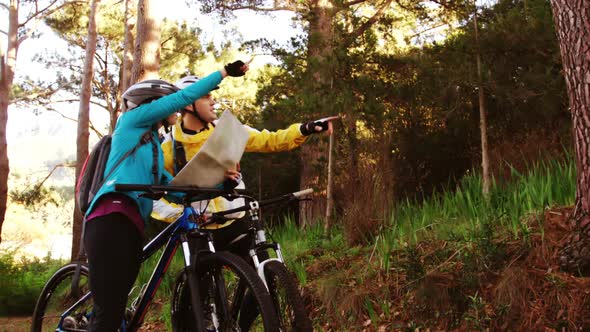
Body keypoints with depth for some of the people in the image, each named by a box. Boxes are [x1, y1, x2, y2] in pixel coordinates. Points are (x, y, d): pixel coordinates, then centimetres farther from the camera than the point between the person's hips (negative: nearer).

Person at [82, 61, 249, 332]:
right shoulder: (133, 119, 11)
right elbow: (183, 97, 5)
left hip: (131, 227, 9)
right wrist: (225, 71, 10)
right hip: (111, 220, -9)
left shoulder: (154, 148, 32)